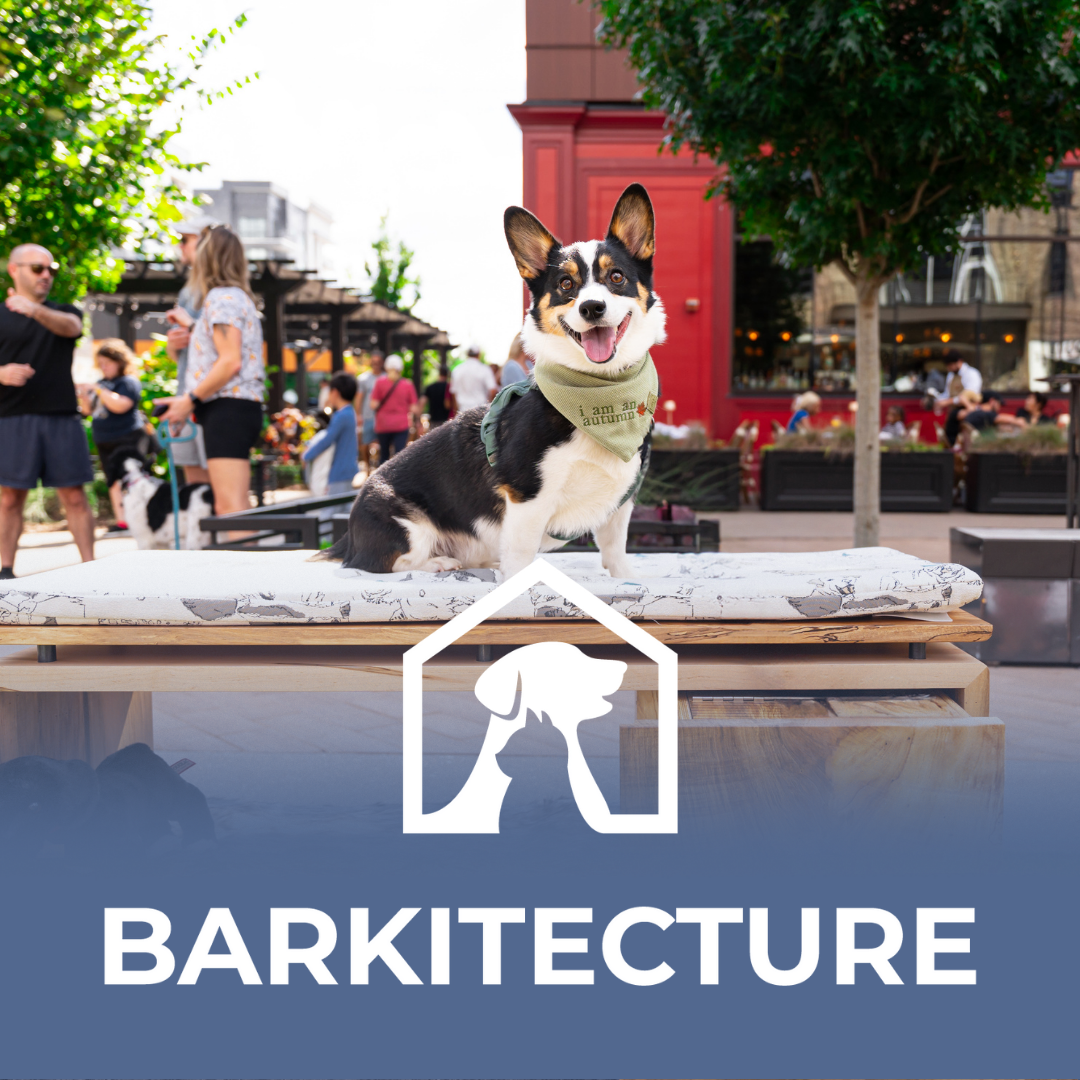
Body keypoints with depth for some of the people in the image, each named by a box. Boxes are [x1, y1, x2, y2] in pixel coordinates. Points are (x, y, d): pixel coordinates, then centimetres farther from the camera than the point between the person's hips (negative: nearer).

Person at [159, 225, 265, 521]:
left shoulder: (221, 298, -9)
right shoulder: (240, 297, 22)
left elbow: (230, 362, -17)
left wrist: (190, 400, -13)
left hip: (227, 407, -10)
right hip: (244, 406, 10)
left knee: (229, 505, -16)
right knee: (237, 506, 10)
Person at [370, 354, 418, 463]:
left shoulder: (380, 383, -2)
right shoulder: (408, 385, -1)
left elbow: (374, 405, -7)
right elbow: (413, 408, -2)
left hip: (383, 425, 1)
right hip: (401, 425, -1)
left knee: (384, 454, 14)